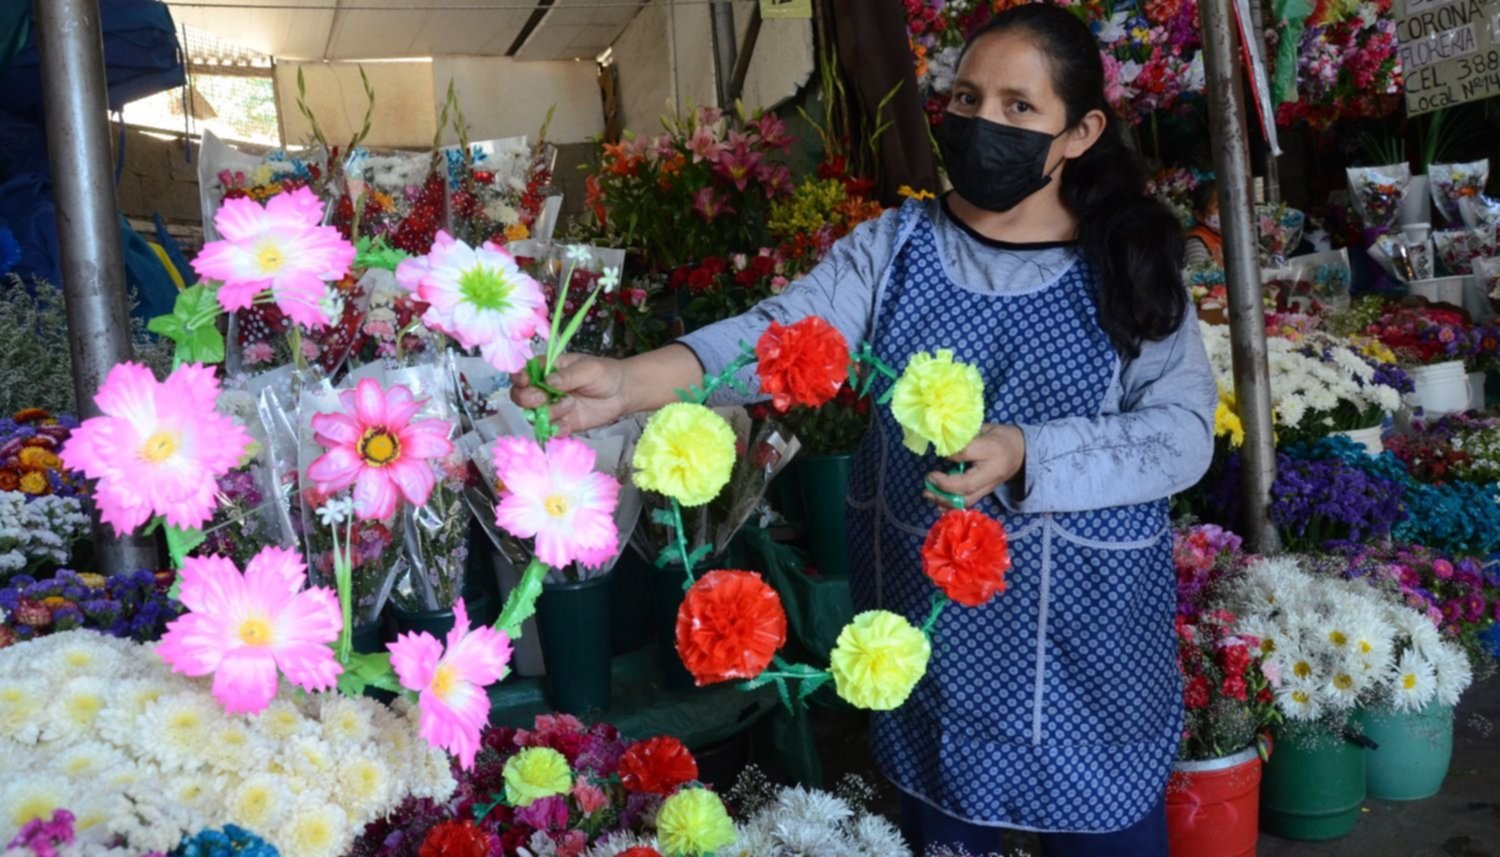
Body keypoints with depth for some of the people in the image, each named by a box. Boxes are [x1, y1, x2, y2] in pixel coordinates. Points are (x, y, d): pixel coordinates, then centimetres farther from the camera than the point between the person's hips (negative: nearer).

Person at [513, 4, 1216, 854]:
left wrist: (1024, 457, -28)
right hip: (932, 628, 1)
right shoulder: (892, 247, -3)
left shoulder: (1131, 268, -5)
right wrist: (628, 383, -36)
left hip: (1086, 635, -1)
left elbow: (1183, 430, -12)